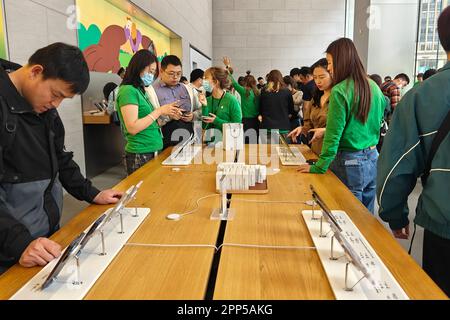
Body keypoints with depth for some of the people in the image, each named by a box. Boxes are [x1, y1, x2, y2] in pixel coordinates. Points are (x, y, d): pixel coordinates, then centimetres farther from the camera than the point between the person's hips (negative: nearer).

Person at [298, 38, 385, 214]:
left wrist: (319, 167, -10)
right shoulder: (374, 87, 6)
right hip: (372, 159, 7)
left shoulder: (340, 91, -16)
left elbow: (333, 135, -17)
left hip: (350, 163, -7)